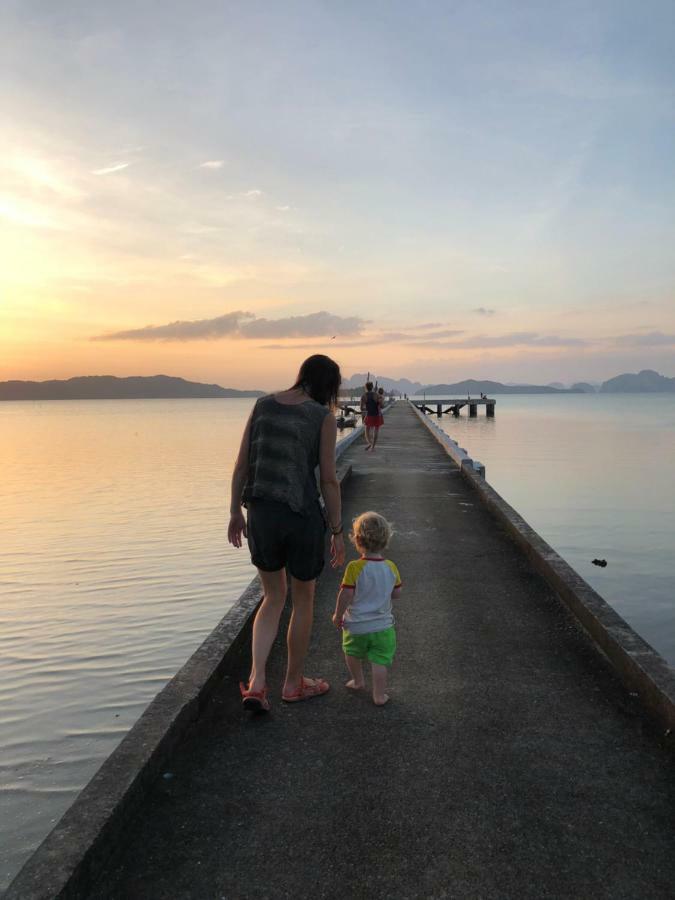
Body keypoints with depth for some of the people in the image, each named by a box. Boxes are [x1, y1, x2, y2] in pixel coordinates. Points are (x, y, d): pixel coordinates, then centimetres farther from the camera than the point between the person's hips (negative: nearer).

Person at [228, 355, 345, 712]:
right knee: (303, 600, 18)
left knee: (273, 598, 22)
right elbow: (329, 480, -8)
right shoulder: (322, 416, -7)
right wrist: (337, 531, 0)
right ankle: (293, 683, 33)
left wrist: (235, 513, 14)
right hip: (302, 516, -4)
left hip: (261, 514, 4)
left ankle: (256, 682, 9)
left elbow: (241, 464, 4)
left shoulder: (263, 404, 4)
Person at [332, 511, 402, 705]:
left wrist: (338, 615, -4)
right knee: (379, 661, 10)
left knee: (352, 653, 24)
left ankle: (358, 681, 40)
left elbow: (346, 595, -18)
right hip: (382, 626, 2)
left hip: (356, 626, -2)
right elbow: (397, 593, 4)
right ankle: (379, 695, 12)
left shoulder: (355, 567, -20)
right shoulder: (391, 567, -5)